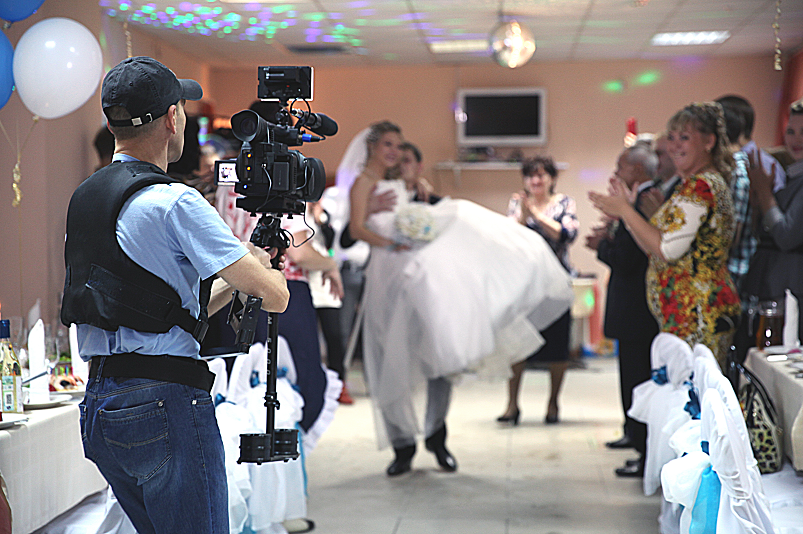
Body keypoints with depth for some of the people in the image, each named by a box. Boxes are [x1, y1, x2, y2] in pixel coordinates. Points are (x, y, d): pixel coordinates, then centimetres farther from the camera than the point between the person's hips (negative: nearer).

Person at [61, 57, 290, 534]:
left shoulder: (84, 198, 14)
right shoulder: (174, 203, -13)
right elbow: (274, 296, -13)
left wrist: (242, 271, 23)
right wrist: (266, 272, 10)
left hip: (98, 411, 9)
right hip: (164, 402, -9)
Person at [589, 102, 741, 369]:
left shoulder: (700, 186, -12)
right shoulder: (709, 183, 21)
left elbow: (667, 249, -18)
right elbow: (655, 248, 20)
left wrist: (626, 210, -10)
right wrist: (623, 212, 15)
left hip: (696, 314, -10)